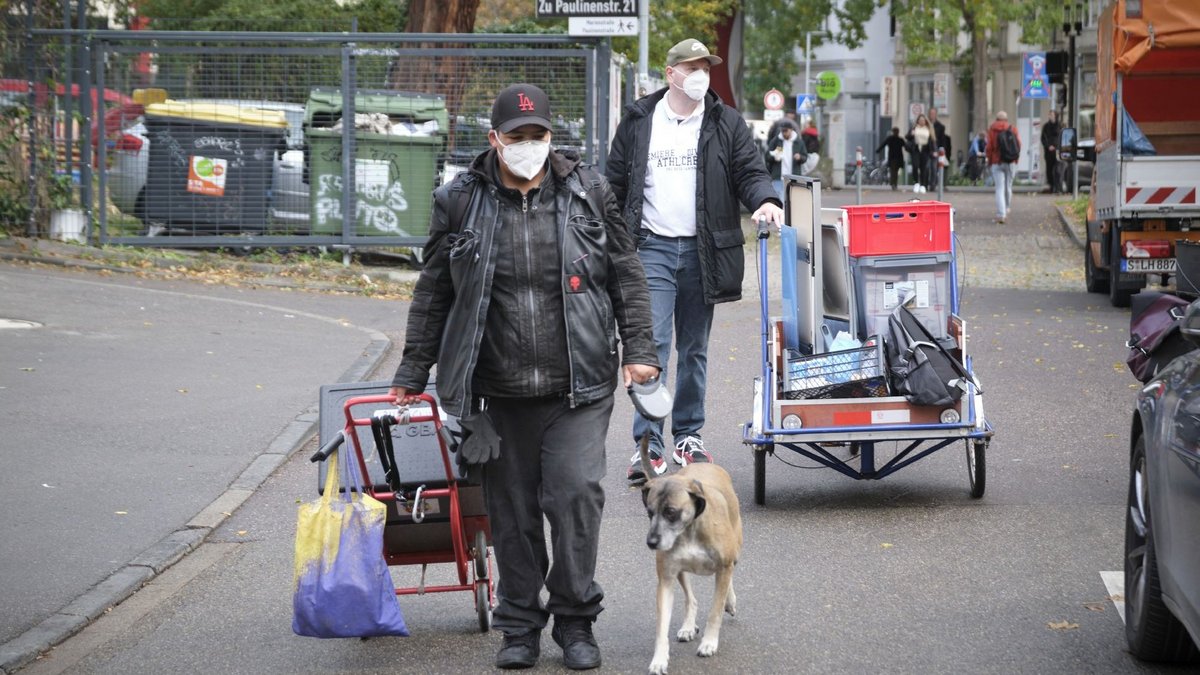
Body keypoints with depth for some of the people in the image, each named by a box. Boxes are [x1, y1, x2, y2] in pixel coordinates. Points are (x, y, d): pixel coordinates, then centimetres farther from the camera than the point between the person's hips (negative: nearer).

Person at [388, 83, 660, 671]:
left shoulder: (587, 192, 3)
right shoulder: (461, 202, 2)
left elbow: (626, 274, 8)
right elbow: (433, 293, 10)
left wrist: (638, 348, 1)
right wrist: (413, 371, 11)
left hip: (578, 388, -1)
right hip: (500, 392, 1)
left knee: (576, 493, -9)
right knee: (511, 511, 6)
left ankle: (575, 620, 8)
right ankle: (519, 626, 21)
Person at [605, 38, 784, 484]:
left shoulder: (726, 124, 6)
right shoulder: (638, 122, 5)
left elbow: (750, 172, 4)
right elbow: (615, 185, 10)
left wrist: (764, 200, -19)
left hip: (701, 251, 2)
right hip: (651, 248, -2)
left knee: (694, 349, 11)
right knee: (653, 344, -11)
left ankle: (688, 437, 22)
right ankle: (648, 445, -10)